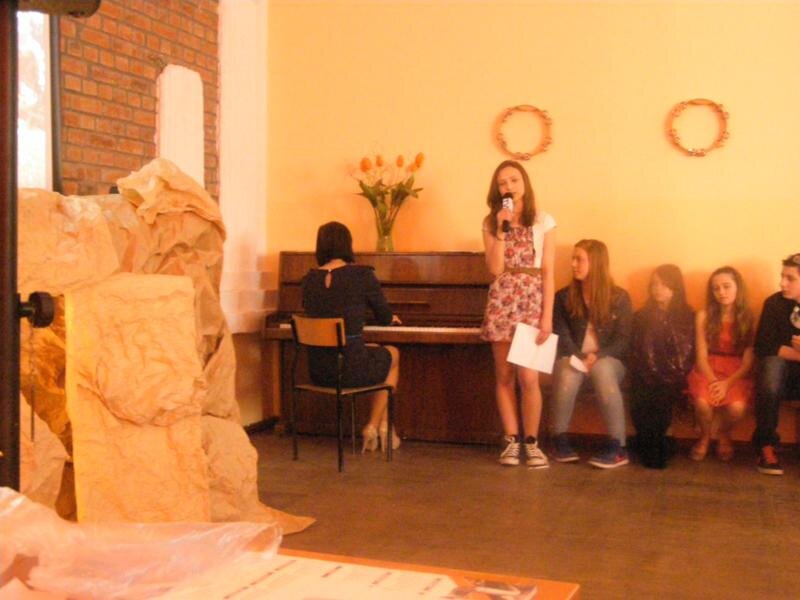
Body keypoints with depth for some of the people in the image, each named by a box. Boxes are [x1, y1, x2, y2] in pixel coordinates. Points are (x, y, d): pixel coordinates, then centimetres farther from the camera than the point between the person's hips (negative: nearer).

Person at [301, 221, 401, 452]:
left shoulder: (309, 279, 1)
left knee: (373, 350, 33)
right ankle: (374, 427, 29)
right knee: (393, 354, 28)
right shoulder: (362, 274, -10)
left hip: (318, 371, 5)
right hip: (351, 369, -5)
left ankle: (382, 426, 36)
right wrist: (390, 318, 28)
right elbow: (385, 318, 2)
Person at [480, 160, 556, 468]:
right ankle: (512, 440, 14)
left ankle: (531, 442, 5)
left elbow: (547, 272, -2)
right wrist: (502, 229, -12)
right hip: (501, 302, 2)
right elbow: (495, 268, -5)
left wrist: (547, 316, -8)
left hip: (532, 302, -2)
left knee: (528, 377, -9)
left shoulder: (543, 221, 2)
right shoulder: (491, 222, 7)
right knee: (504, 375, 4)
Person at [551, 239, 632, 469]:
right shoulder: (564, 297, 8)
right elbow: (561, 335, 1)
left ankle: (618, 447, -32)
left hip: (608, 359, -1)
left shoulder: (619, 297, 2)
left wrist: (597, 356, -18)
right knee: (566, 374, -35)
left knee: (602, 372, -37)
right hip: (573, 357, 1)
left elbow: (623, 339, -2)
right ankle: (560, 440, -20)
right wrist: (579, 359, -16)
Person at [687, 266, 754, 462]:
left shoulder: (748, 318, 0)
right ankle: (705, 436, 5)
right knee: (703, 403, -31)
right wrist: (713, 381, -20)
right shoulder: (704, 316, 0)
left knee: (736, 407, -30)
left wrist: (727, 383, -19)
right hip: (707, 370, 0)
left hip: (736, 373, 0)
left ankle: (724, 435, 8)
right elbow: (701, 356, -3)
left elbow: (747, 362, -3)